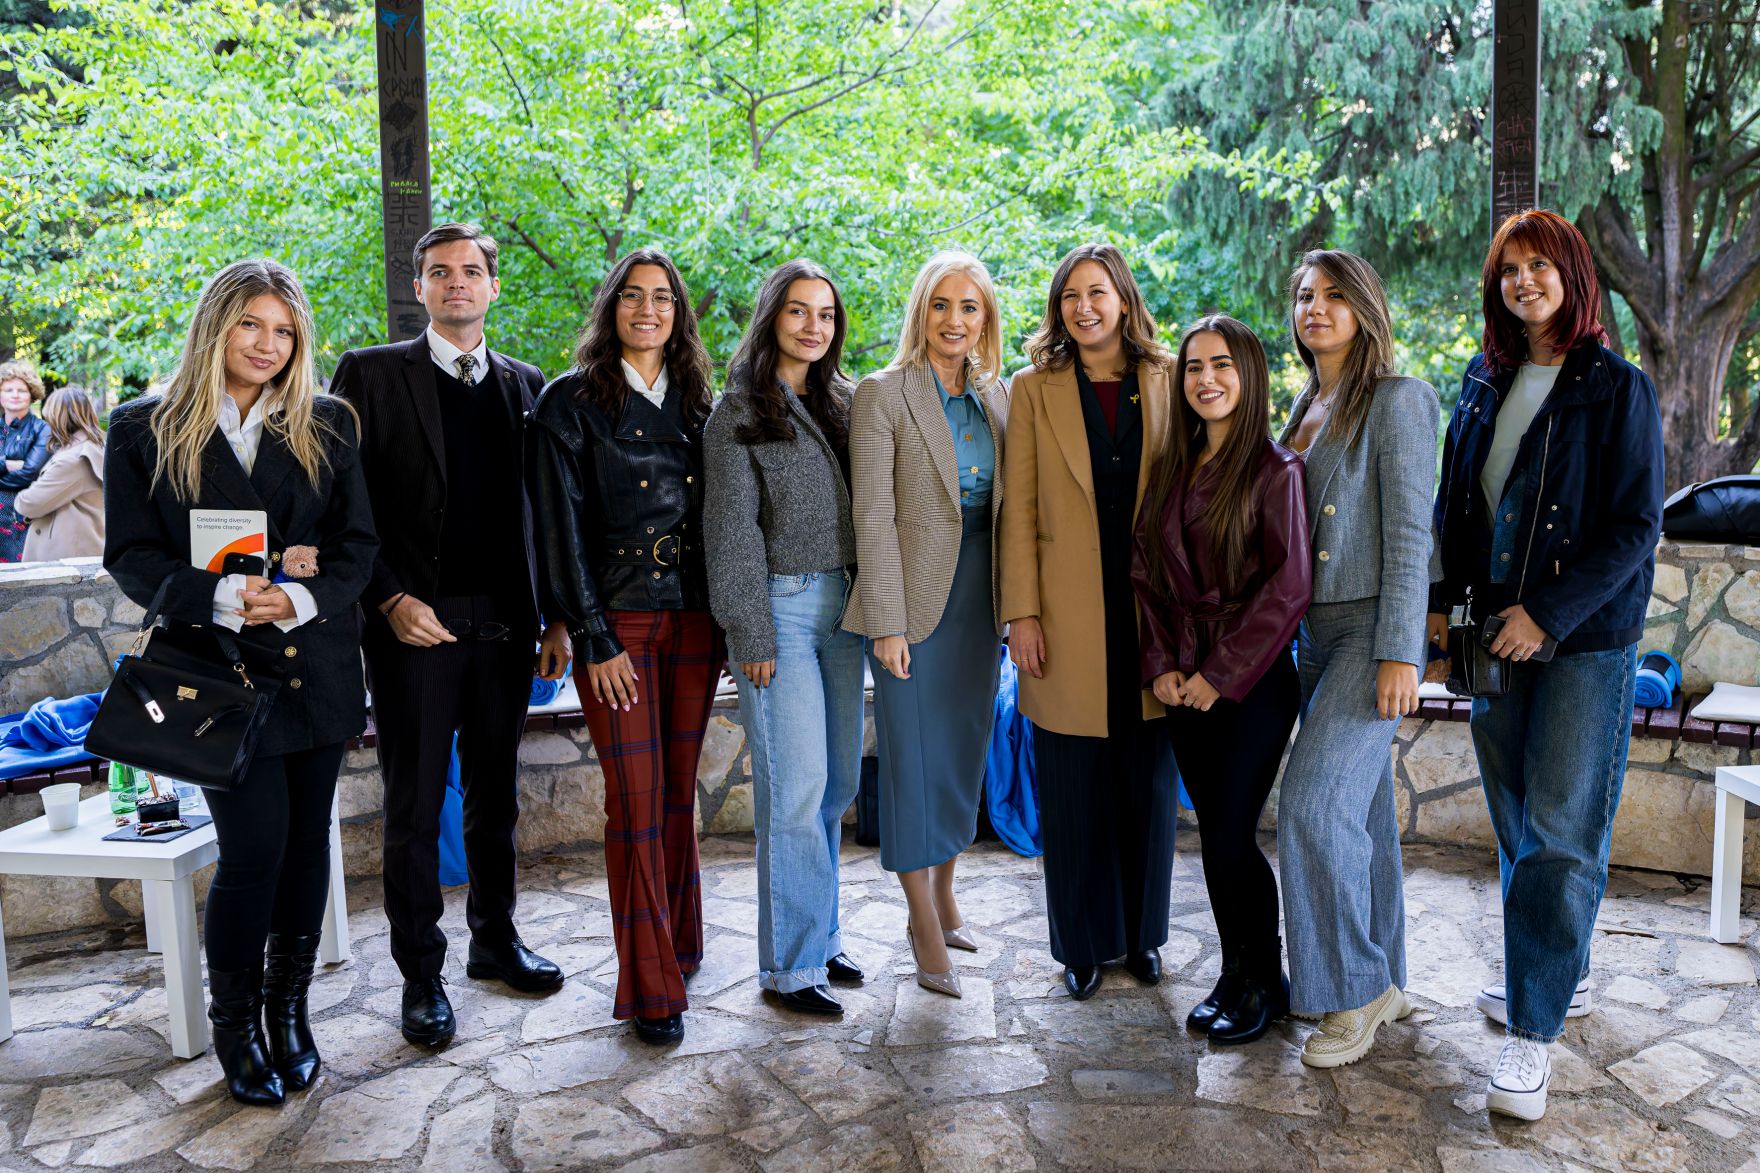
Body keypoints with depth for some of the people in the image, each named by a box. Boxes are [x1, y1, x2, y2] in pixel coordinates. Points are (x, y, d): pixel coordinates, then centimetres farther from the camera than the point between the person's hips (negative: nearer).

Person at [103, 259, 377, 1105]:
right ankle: (233, 1026, 15)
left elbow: (358, 542, 4)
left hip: (315, 670, 3)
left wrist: (304, 599, -15)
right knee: (255, 847, -7)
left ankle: (288, 1012, 25)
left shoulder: (326, 425, 7)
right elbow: (131, 556, -2)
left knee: (306, 842, 8)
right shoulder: (145, 431, 2)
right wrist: (219, 597, -19)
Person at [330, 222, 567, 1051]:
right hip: (414, 621, -3)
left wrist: (558, 618, 6)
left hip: (504, 623, 4)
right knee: (415, 805, 4)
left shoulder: (525, 386, 11)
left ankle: (495, 937, 30)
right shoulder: (371, 375, 0)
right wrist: (390, 599, -13)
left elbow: (545, 511, 11)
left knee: (495, 793, 14)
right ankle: (421, 976, 15)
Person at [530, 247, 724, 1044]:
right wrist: (594, 637, -11)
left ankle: (680, 948, 29)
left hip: (692, 620, 4)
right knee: (635, 799, -3)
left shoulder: (697, 402, 13)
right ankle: (650, 987, 6)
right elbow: (563, 529, -6)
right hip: (616, 623, -4)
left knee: (679, 792, 12)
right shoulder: (571, 403, -2)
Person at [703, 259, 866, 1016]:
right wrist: (752, 635, -11)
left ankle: (817, 933, 24)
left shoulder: (839, 403, 14)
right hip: (782, 605, -6)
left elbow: (863, 509, 15)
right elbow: (732, 530, -7)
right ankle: (790, 963, 5)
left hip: (841, 604, 6)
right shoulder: (739, 412, -4)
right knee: (796, 785, -6)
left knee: (838, 780, 9)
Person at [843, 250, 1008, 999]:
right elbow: (873, 515, -10)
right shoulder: (882, 395, -6)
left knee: (967, 751, 14)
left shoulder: (1000, 399, 10)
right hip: (915, 597, -5)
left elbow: (1011, 509, 12)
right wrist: (888, 622, -14)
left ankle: (942, 896, 33)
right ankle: (927, 932, 13)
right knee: (914, 758, 1)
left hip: (980, 596, 6)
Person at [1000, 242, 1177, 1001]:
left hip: (1151, 612, 1)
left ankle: (1143, 934, 27)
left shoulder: (1168, 385, 7)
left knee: (1148, 783, 10)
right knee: (1073, 788, 5)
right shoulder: (1035, 390, 5)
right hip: (1069, 619, -1)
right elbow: (1019, 512, 1)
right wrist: (1021, 615, -6)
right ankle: (1083, 945, 20)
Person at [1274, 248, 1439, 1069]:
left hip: (1373, 627, -8)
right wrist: (1289, 631, 16)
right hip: (1316, 629, 8)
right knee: (1359, 808, 12)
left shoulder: (1397, 401, -8)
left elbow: (1408, 532, -14)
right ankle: (1382, 983, 23)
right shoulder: (1306, 407, 15)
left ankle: (1352, 991, 2)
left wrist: (1399, 653, -18)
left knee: (1315, 801, -14)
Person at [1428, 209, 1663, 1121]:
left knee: (1561, 832, -6)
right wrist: (1441, 599, 5)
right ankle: (1562, 975, 30)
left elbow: (1636, 525, -9)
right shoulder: (1485, 385, 11)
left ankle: (1534, 1031, 0)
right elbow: (1455, 504, 16)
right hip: (1499, 635, 5)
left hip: (1585, 640, -5)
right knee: (1517, 823, 11)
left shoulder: (1617, 389, -6)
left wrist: (1550, 616, -15)